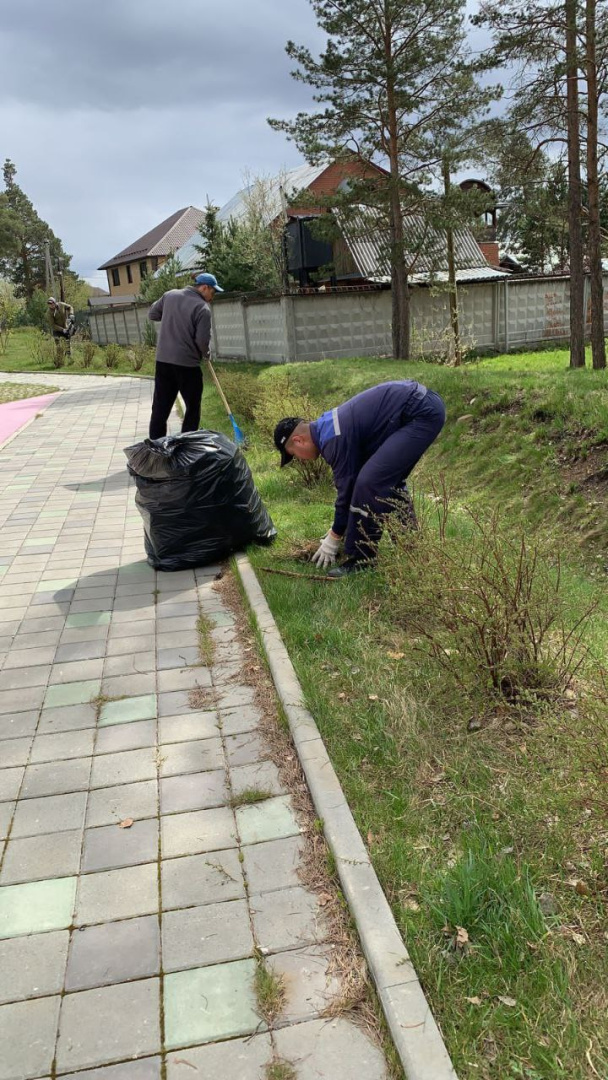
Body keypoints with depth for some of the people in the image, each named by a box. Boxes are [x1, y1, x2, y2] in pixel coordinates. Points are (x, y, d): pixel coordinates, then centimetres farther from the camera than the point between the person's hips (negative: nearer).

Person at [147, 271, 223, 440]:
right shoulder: (203, 308, -12)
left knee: (160, 408, 8)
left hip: (163, 361, 6)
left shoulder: (169, 295, 6)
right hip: (187, 364, -6)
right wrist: (204, 354, 7)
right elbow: (203, 341, -14)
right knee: (192, 409, 9)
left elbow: (152, 314, 18)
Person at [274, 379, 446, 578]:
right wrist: (339, 529, 31)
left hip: (422, 414, -11)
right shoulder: (329, 426, 16)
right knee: (390, 479, 21)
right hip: (425, 405, 11)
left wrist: (334, 539, 5)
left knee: (369, 481, -14)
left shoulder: (333, 438, -14)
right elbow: (351, 478, 26)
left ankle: (361, 560, -5)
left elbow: (347, 487, -8)